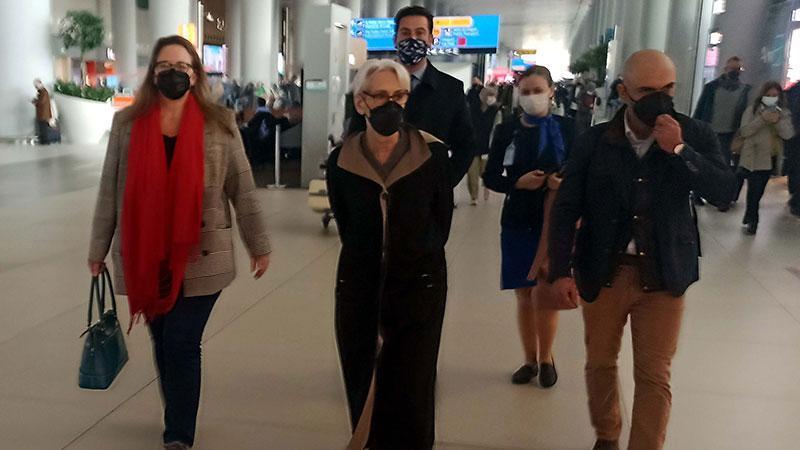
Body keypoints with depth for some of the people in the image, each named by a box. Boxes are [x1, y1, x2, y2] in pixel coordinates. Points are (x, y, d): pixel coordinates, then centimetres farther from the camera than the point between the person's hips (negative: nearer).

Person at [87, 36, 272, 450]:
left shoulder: (219, 124, -2)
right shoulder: (127, 123, 3)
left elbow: (242, 190, 1)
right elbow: (109, 192, 7)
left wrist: (259, 245, 4)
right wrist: (98, 248, 9)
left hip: (200, 259, -2)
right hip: (145, 259, 3)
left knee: (181, 345, -4)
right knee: (162, 343, 14)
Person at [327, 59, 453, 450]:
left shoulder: (433, 154, -8)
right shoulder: (341, 161, -4)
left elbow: (442, 221, 3)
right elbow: (346, 227, 9)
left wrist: (420, 259, 5)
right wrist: (369, 260, 8)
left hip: (420, 286, -2)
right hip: (359, 287, 2)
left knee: (412, 399, 3)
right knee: (364, 393, 12)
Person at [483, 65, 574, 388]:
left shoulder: (566, 128, -2)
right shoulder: (506, 131, 1)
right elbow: (490, 177, 3)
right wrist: (518, 183, -15)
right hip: (518, 223, 2)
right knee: (524, 296, 10)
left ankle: (546, 357, 24)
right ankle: (530, 359, 27)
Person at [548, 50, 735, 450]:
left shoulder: (694, 135, -4)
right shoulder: (594, 142, -5)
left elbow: (724, 191, -12)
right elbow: (566, 210, -3)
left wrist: (679, 150, -23)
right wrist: (561, 271, -9)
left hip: (664, 275, -1)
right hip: (603, 272, 1)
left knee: (654, 375, 3)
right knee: (600, 363, 16)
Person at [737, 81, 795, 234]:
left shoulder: (784, 113, 5)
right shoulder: (752, 111, -1)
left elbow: (788, 134, -5)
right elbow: (744, 131, -11)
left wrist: (778, 121, -21)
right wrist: (762, 119, -21)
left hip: (770, 157, 2)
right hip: (753, 157, -2)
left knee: (759, 189, 9)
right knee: (754, 190, -4)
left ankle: (750, 216, 23)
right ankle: (752, 220, 10)